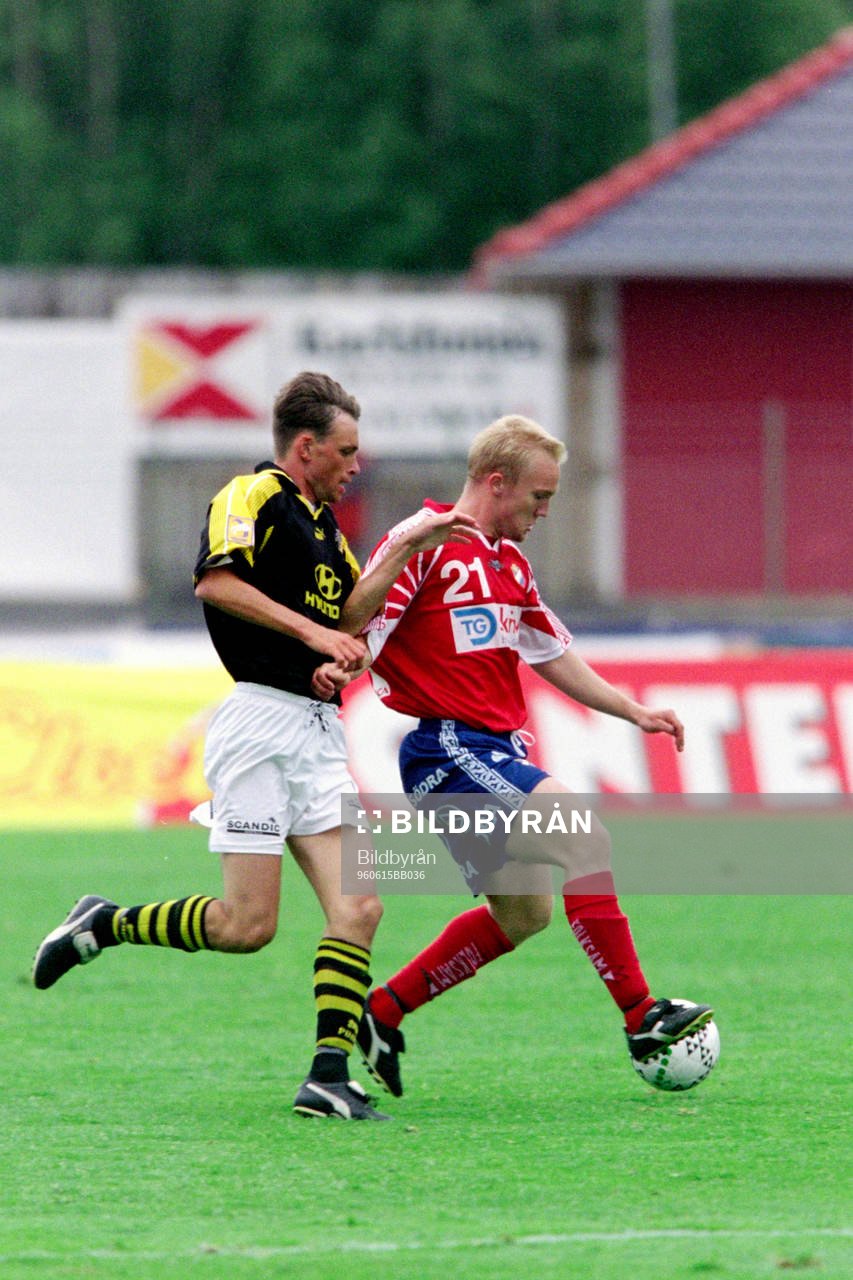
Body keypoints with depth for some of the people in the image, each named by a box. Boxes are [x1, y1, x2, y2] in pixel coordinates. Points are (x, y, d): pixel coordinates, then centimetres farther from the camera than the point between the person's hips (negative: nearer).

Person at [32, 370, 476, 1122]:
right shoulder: (252, 497, -6)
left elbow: (349, 605, 25)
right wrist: (312, 631, -23)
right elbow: (216, 581, -22)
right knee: (249, 925, -10)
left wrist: (408, 548, 10)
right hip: (262, 719, -9)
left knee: (358, 909, -6)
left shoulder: (321, 521, 23)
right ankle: (105, 925, 11)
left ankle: (329, 1078, -9)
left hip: (319, 730, 9)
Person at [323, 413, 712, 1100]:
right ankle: (641, 1017, -18)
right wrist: (335, 666, -35)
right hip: (448, 750, -10)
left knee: (523, 911, 12)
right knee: (585, 837, -20)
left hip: (497, 752, 10)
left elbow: (554, 656, 25)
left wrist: (636, 711, 20)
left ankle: (381, 1012, 22)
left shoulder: (512, 564, 18)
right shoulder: (424, 544, -10)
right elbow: (354, 629, -14)